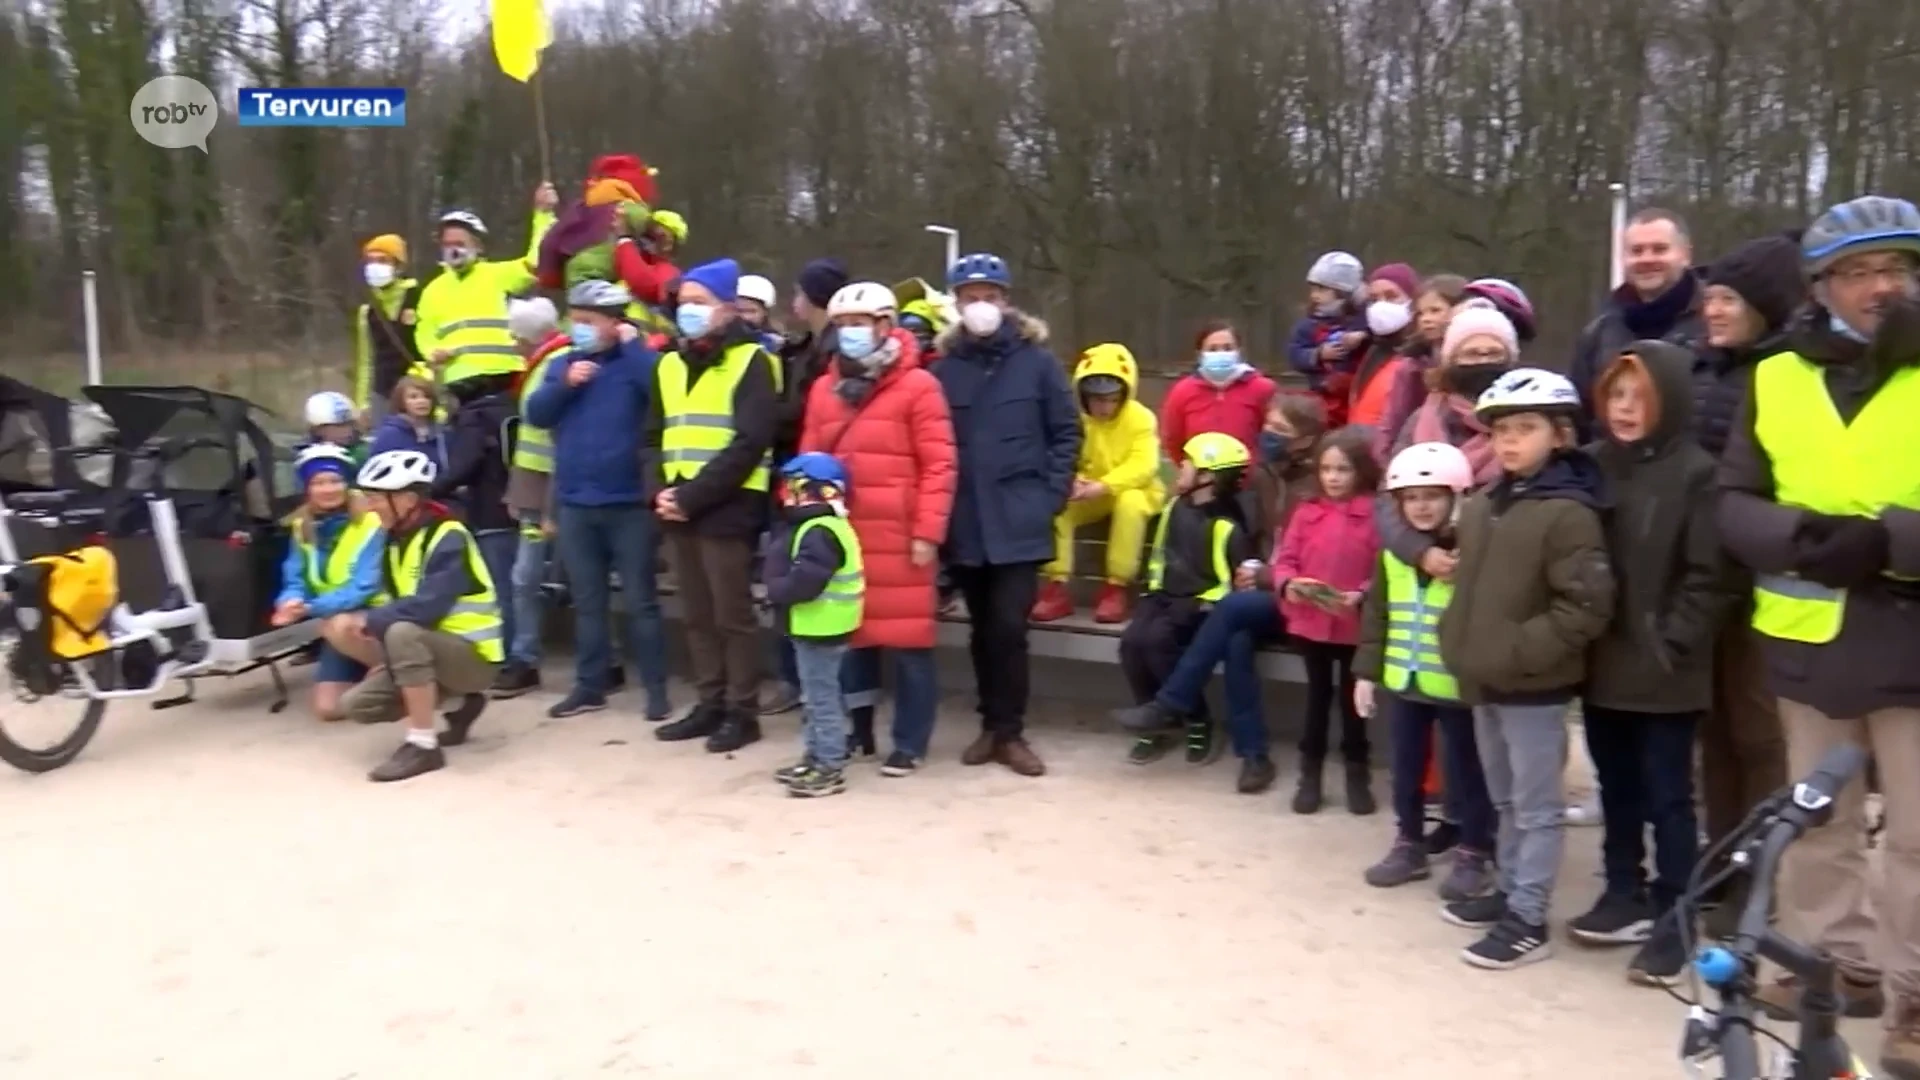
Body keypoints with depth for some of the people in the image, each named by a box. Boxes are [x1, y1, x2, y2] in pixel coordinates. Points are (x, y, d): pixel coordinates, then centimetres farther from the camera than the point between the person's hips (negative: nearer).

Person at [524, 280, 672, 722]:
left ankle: (656, 687, 11)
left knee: (639, 600, 2)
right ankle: (590, 685, 21)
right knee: (587, 601, 12)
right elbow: (536, 414, 2)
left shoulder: (634, 362, -3)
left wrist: (633, 344, -14)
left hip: (628, 504, -5)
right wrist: (565, 383, -11)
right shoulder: (563, 363, 11)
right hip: (574, 504, 5)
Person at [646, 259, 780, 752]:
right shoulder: (670, 364, 16)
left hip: (727, 507, -7)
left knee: (733, 614, -1)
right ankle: (711, 704, 22)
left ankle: (742, 712, 9)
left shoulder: (750, 361, -5)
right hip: (678, 507, 7)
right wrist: (660, 491, -3)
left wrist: (692, 496, -17)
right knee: (697, 615, 12)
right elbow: (653, 437, 16)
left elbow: (749, 443, -14)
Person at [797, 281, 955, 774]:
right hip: (840, 536, 5)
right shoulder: (823, 389, 13)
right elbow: (809, 461, 16)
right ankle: (858, 729, 27)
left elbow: (938, 465, -8)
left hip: (898, 538, -5)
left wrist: (927, 532, -13)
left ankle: (910, 743, 11)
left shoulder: (917, 386, -4)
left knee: (906, 639, 0)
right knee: (848, 633, 13)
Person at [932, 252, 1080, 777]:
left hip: (1018, 520, -2)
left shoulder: (1037, 361, 2)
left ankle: (1009, 732, 8)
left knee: (1009, 626, -6)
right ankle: (993, 726, 24)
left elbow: (1067, 431, 4)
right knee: (983, 628, 12)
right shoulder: (944, 367, 5)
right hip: (965, 522, 3)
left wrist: (1051, 493, -4)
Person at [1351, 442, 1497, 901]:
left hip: (1457, 685, -6)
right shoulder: (1392, 554, 5)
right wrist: (1367, 671, 8)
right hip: (1402, 680, 6)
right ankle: (1409, 845, 31)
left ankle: (1474, 854, 23)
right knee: (1405, 769, 16)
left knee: (1465, 772, 9)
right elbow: (1375, 615, 10)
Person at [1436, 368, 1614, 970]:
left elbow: (1587, 605, -19)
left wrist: (1518, 651, -21)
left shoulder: (1568, 513, -15)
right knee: (1505, 801, 20)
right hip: (1485, 680, 8)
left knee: (1536, 807, 4)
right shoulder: (1479, 507, 9)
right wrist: (1458, 642, 8)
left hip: (1534, 685, -8)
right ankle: (1510, 891, 34)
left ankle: (1528, 921, 12)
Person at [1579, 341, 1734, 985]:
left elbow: (1708, 575, -11)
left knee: (1667, 795, 3)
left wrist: (1672, 644, -14)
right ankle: (1626, 896, 29)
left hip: (1664, 671, -5)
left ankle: (1674, 917, 13)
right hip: (1603, 664, 6)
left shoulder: (1695, 473, -8)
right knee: (1616, 787, 16)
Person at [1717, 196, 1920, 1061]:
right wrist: (1800, 537, -14)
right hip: (1807, 636, 3)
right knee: (1816, 820, 14)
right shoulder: (1777, 379, 6)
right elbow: (1735, 503, 4)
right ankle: (1836, 960, 30)